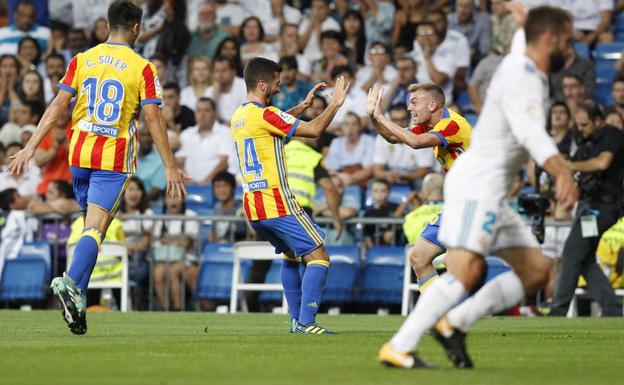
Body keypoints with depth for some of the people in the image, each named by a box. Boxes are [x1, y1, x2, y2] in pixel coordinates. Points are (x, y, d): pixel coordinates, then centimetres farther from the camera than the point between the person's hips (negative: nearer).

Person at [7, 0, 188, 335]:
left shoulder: (82, 60, 5)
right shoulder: (142, 68, -4)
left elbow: (57, 107, 1)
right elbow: (153, 120, -6)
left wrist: (30, 148, 2)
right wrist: (170, 168, -2)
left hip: (80, 156, 4)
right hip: (114, 160, -4)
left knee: (91, 225, 18)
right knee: (96, 229, -11)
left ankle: (76, 296, 13)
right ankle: (71, 282, -35)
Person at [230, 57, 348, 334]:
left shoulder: (238, 116, 13)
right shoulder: (264, 115, -14)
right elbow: (313, 130, -15)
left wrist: (303, 105, 27)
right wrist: (335, 104, -3)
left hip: (252, 206, 9)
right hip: (277, 203, -9)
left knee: (290, 256, 26)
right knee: (318, 257, -7)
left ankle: (296, 319, 22)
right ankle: (306, 322, -16)